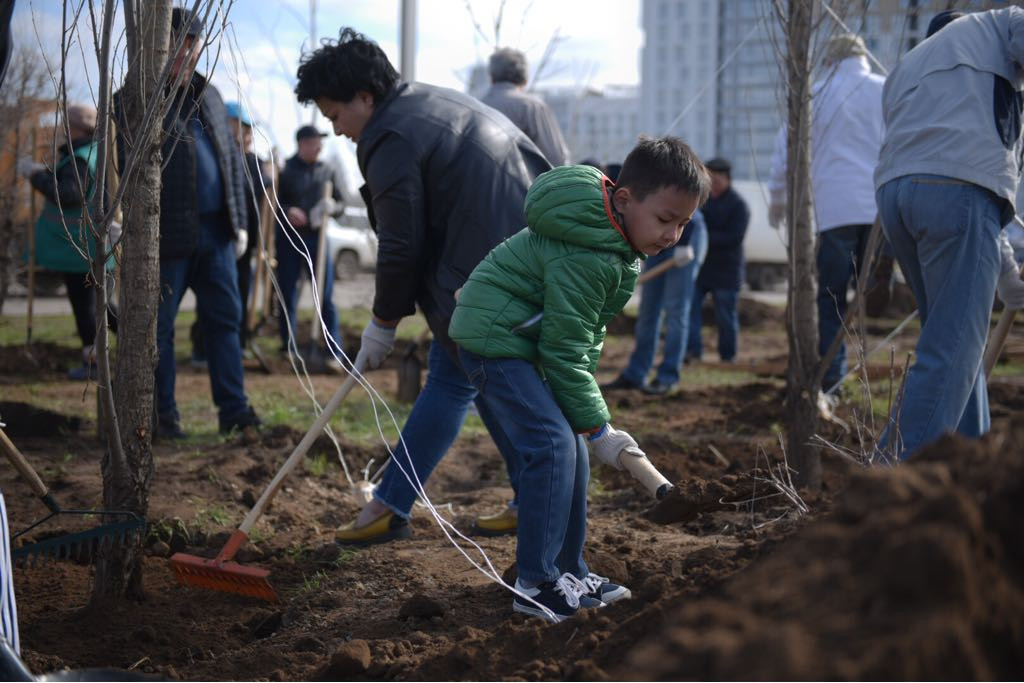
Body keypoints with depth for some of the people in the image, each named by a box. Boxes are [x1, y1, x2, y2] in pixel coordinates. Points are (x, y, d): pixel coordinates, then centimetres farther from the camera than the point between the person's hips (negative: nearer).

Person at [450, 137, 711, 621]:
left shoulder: (618, 244, 3)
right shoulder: (585, 258, -28)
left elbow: (585, 334, 14)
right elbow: (566, 350, -24)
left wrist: (587, 418, 9)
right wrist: (597, 428, -17)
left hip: (528, 339, 10)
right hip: (495, 338, -10)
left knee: (571, 447, 8)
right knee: (553, 444, -19)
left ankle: (570, 573, 16)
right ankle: (537, 585, -15)